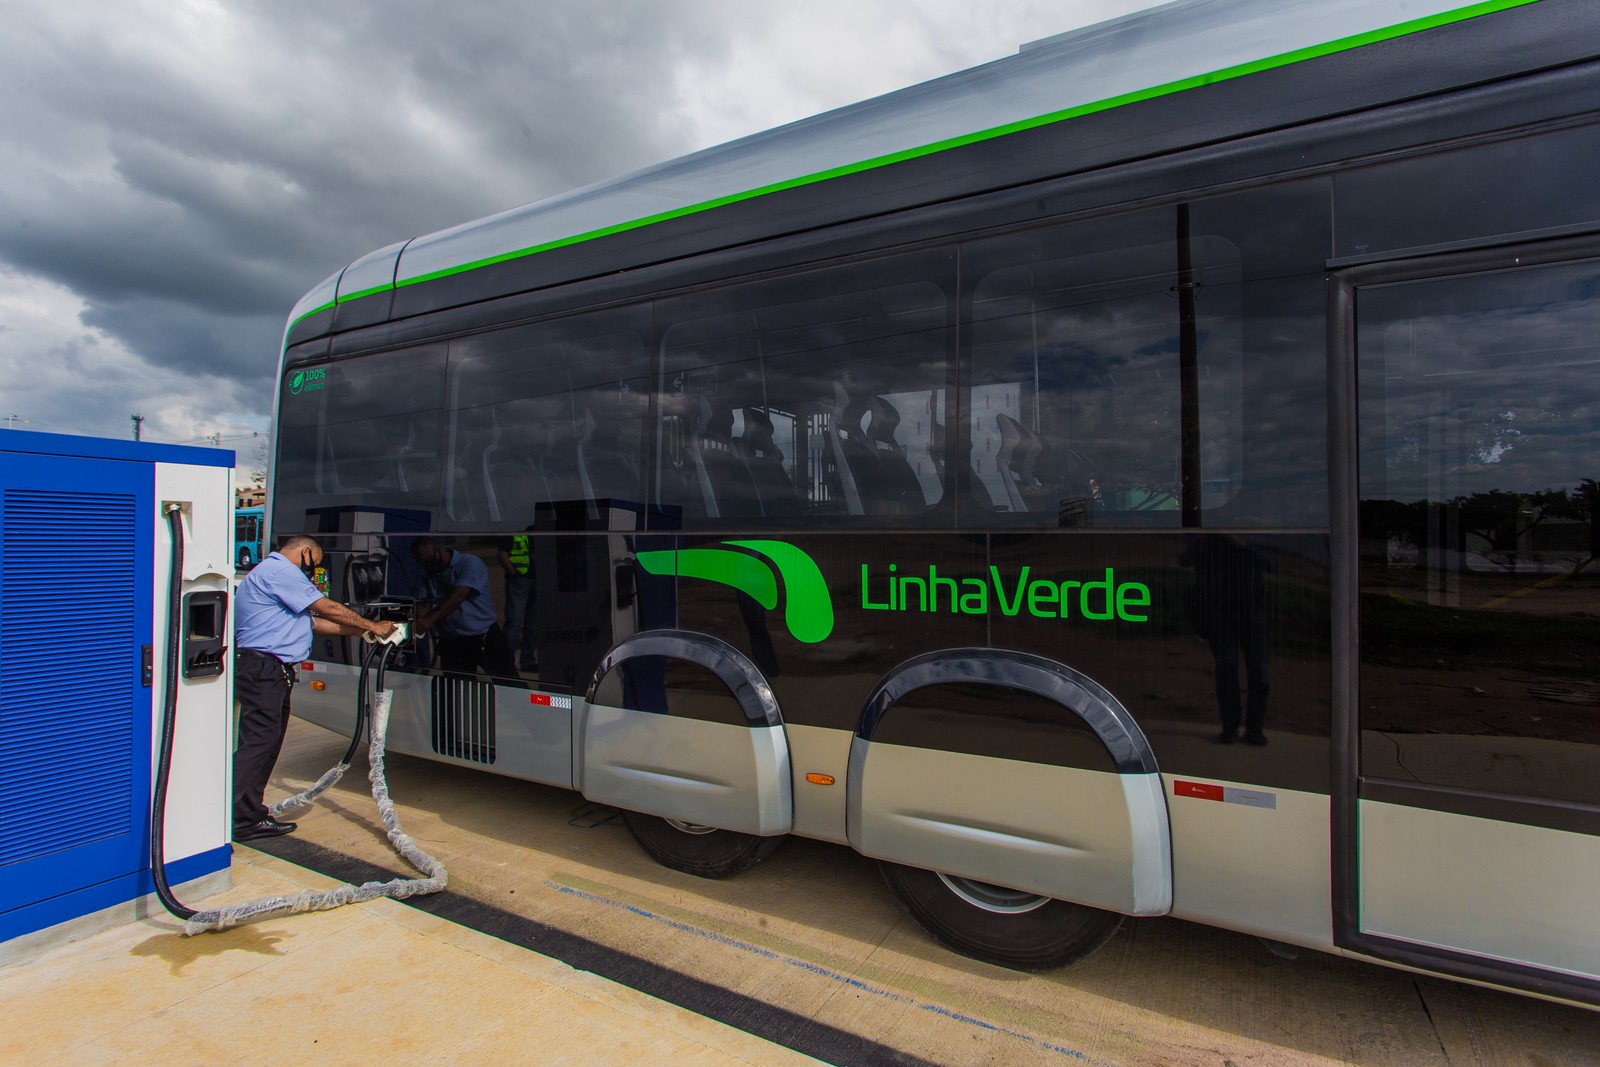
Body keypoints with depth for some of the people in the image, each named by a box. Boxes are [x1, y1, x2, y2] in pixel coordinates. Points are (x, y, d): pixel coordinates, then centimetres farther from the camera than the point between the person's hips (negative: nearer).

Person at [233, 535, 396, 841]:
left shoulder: (277, 573, 27)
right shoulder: (279, 570, -8)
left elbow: (314, 621, 21)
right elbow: (328, 608, -10)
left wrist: (361, 632, 15)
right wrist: (372, 626, -1)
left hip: (269, 670, 11)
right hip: (262, 669, -11)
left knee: (267, 744, 11)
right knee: (259, 742, -12)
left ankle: (251, 816, 15)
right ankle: (230, 819, -10)